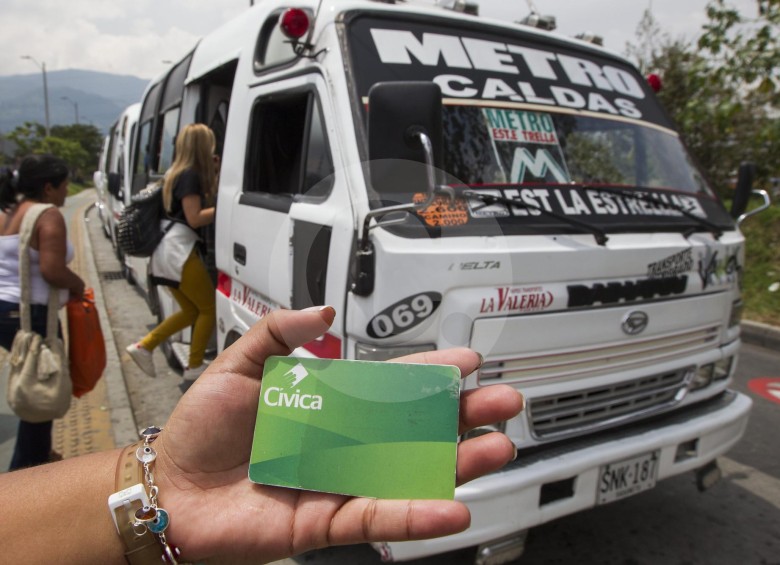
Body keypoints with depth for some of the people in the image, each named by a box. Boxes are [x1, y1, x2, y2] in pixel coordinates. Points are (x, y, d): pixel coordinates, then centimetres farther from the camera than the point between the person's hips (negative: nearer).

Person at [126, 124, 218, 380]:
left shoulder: (177, 173, 17)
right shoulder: (190, 175, -12)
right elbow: (195, 218, -16)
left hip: (168, 250, 10)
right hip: (179, 250, -10)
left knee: (190, 311, 18)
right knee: (209, 308, 2)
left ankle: (143, 347, 17)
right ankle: (195, 366, 11)